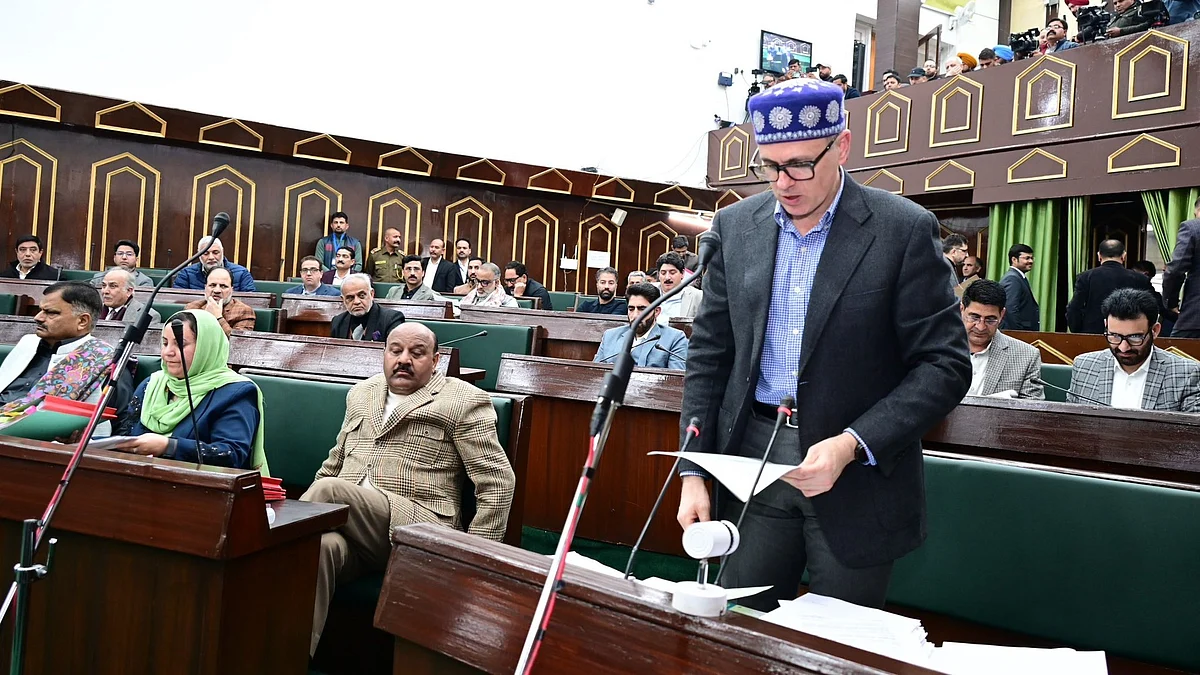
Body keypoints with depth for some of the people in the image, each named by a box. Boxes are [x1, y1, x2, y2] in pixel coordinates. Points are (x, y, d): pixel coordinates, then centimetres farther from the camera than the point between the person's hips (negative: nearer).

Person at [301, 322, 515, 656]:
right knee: (319, 544, -32)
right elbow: (334, 463, 29)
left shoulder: (464, 402, 2)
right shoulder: (361, 393, 21)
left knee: (330, 489, -29)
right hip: (349, 525, 4)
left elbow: (498, 482, -2)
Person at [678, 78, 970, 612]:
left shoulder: (903, 230, -9)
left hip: (860, 472, -3)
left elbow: (944, 364, -9)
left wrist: (851, 445, -21)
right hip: (753, 462, 3)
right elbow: (710, 352, 6)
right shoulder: (736, 225, 3)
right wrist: (694, 472, 0)